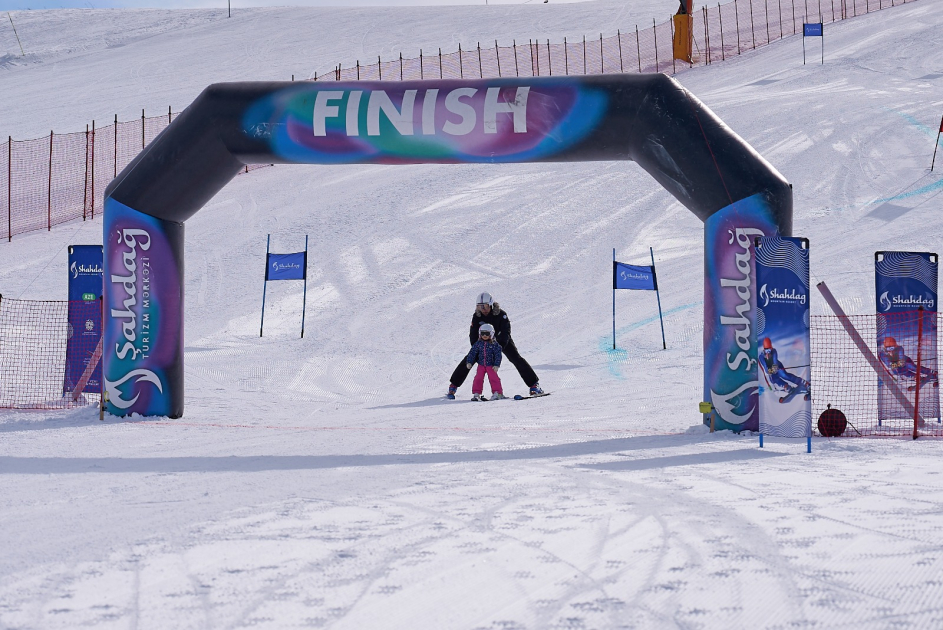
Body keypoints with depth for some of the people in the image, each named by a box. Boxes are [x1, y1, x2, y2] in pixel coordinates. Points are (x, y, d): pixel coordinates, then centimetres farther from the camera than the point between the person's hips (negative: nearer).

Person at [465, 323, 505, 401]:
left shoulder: (494, 344, -7)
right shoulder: (478, 344, 2)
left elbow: (498, 355, -8)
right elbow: (472, 353, 4)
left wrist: (496, 365, -15)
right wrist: (469, 362, -5)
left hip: (491, 365, -3)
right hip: (481, 365, 3)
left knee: (494, 378, -4)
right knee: (478, 379, -2)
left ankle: (497, 393, 3)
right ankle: (476, 394, 3)